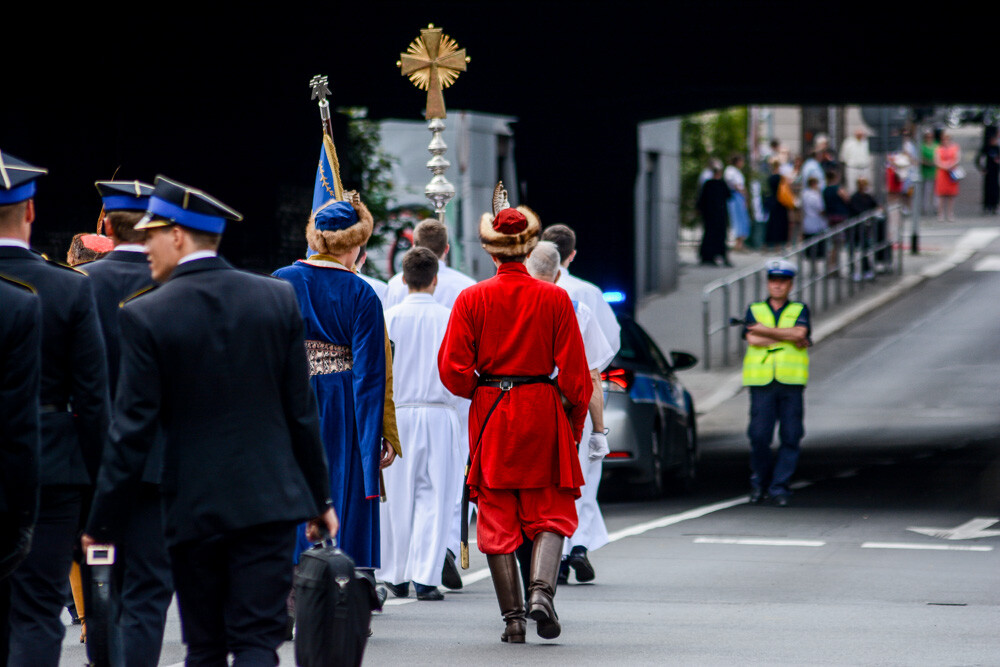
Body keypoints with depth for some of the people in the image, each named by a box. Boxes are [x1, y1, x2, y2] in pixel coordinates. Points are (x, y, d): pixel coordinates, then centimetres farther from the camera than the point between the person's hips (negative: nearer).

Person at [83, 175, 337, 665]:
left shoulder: (146, 316, -9)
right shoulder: (278, 298, 1)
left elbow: (133, 431, -8)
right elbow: (301, 411, 4)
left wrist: (104, 522, -1)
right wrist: (319, 498, 14)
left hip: (194, 508, -2)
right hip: (270, 502, 2)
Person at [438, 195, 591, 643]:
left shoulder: (472, 299, -4)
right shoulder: (554, 299, -4)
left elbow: (453, 370, -5)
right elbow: (574, 370, -3)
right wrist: (576, 422, 10)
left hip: (490, 416, 1)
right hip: (543, 413, 0)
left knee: (497, 517, 7)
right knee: (550, 512, 9)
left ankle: (512, 618, 4)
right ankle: (542, 589, -16)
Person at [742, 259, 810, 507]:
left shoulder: (799, 310, 12)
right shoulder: (755, 310, 13)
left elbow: (799, 332, -9)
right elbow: (752, 339, -5)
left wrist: (766, 330, -7)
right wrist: (790, 338, -5)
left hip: (791, 382, 0)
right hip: (761, 382, 0)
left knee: (791, 436, -4)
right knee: (759, 435, -7)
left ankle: (779, 487, 4)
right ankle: (760, 480, 14)